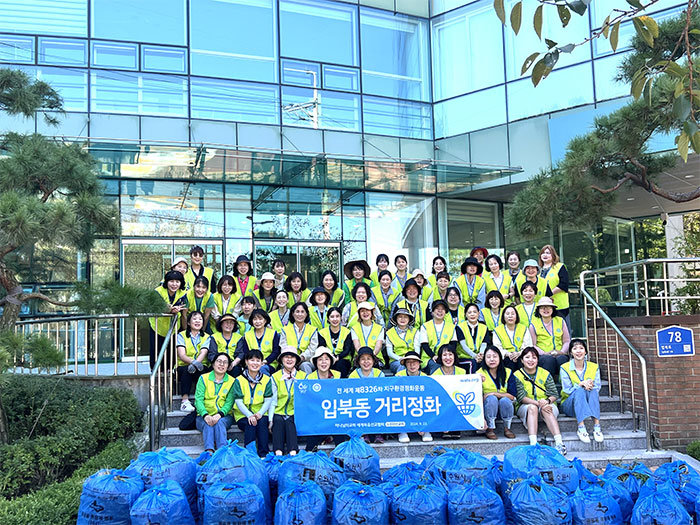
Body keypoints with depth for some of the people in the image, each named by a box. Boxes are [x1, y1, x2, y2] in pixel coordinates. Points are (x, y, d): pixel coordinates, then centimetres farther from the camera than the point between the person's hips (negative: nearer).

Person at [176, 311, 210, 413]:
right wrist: (193, 361, -28)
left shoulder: (206, 337, 13)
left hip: (201, 367, 1)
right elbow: (181, 355, -7)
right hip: (183, 366, -1)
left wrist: (196, 363, -28)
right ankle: (185, 400, -38)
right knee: (187, 370, -35)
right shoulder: (181, 335, 8)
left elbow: (203, 353, -5)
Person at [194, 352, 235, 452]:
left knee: (220, 422, -33)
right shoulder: (203, 378, 7)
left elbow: (229, 402, -2)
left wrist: (219, 414, -23)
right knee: (208, 424, -33)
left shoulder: (232, 381, 8)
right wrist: (205, 415, -23)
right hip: (204, 416, 0)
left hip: (224, 416, 0)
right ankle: (209, 451, -49)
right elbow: (198, 399, -4)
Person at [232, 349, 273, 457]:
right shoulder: (239, 380, 0)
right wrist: (249, 415, -23)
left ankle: (264, 454, -26)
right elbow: (239, 401, -7)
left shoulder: (266, 380, 6)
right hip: (243, 415, -1)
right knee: (250, 424, -31)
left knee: (262, 422, -29)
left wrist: (260, 413, -18)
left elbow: (268, 400, 1)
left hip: (261, 414, 1)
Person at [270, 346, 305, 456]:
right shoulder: (275, 377, 12)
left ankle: (293, 453, -42)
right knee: (278, 421, -31)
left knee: (290, 422, -31)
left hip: (295, 413, 0)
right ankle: (278, 453, -41)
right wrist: (270, 419, -8)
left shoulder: (303, 376, 11)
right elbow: (273, 400, 3)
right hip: (279, 413, 0)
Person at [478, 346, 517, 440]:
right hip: (488, 407, -1)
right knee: (491, 399, -32)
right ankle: (490, 428, -19)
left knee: (505, 400, -31)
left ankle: (507, 428, -9)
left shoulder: (508, 372, -3)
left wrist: (494, 393, -20)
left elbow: (513, 396, -10)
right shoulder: (480, 373, -8)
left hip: (505, 407, 1)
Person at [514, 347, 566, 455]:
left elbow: (555, 394, -1)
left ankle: (559, 443, -47)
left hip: (547, 406, 1)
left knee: (547, 409, -33)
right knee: (532, 407, -34)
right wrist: (538, 403, -28)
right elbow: (521, 397, -12)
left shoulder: (545, 374, 7)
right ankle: (533, 443, -51)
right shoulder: (517, 375, 1)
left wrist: (547, 401, -25)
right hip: (525, 407, -1)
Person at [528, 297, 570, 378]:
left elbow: (566, 341, 14)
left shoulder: (560, 321, 17)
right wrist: (545, 353, -12)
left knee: (561, 359, -34)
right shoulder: (534, 324, 10)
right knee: (549, 359, -36)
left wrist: (562, 351, -7)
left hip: (560, 355, 2)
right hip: (542, 356, -2)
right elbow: (533, 345, 4)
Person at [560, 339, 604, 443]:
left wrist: (590, 386, -25)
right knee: (580, 391, -33)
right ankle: (581, 428, -47)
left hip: (590, 404, 2)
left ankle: (597, 426, -42)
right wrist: (581, 384, -25)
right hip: (570, 404, -2)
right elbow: (567, 390, -8)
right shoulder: (565, 368, -2)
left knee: (593, 391, -30)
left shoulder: (594, 367, 6)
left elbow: (597, 388, -1)